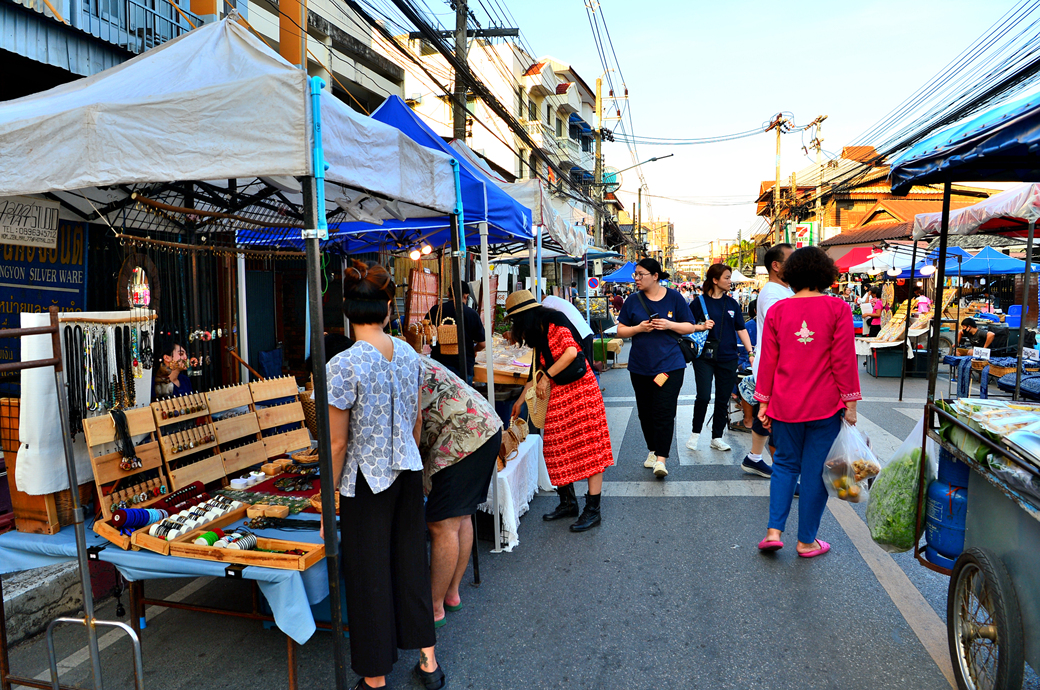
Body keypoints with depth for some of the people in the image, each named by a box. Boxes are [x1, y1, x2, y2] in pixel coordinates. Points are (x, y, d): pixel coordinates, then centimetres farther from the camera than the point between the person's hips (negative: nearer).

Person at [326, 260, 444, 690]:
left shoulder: (344, 365, -19)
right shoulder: (410, 354, -1)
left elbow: (338, 444, -14)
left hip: (367, 481, -5)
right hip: (409, 472, 6)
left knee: (369, 574, 10)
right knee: (410, 560, 18)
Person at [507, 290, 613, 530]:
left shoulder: (554, 322, -10)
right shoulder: (538, 334, 16)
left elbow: (571, 351, -22)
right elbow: (538, 372, 22)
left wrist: (547, 377, -15)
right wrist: (521, 400, 25)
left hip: (580, 389, -9)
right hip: (559, 394, 9)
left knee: (588, 447, -5)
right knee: (557, 448, 7)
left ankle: (593, 510, -1)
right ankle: (568, 502, 18)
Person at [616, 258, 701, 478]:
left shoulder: (674, 298, 1)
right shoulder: (633, 301, 5)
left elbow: (690, 327, 5)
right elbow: (620, 330, 7)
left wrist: (670, 324, -13)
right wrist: (638, 328, -12)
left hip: (669, 365, -3)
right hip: (640, 366, 3)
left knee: (664, 412, -10)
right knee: (645, 411, 10)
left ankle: (661, 459, -6)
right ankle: (652, 450, 28)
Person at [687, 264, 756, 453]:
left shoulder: (732, 303, 10)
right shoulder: (700, 302, -2)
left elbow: (741, 329, 10)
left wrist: (751, 352, 2)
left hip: (728, 358, 4)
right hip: (705, 358, -4)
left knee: (723, 399, 7)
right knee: (703, 397, -12)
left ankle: (717, 437, 20)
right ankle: (695, 432, 10)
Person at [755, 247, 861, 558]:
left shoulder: (777, 310, -1)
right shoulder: (838, 309, -6)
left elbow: (768, 360, 2)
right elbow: (844, 360, -6)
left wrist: (763, 402, 9)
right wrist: (850, 403, 2)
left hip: (785, 404, 2)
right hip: (825, 405, -2)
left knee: (785, 464, 17)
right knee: (815, 470, 8)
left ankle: (774, 530, 10)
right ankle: (806, 541, 19)